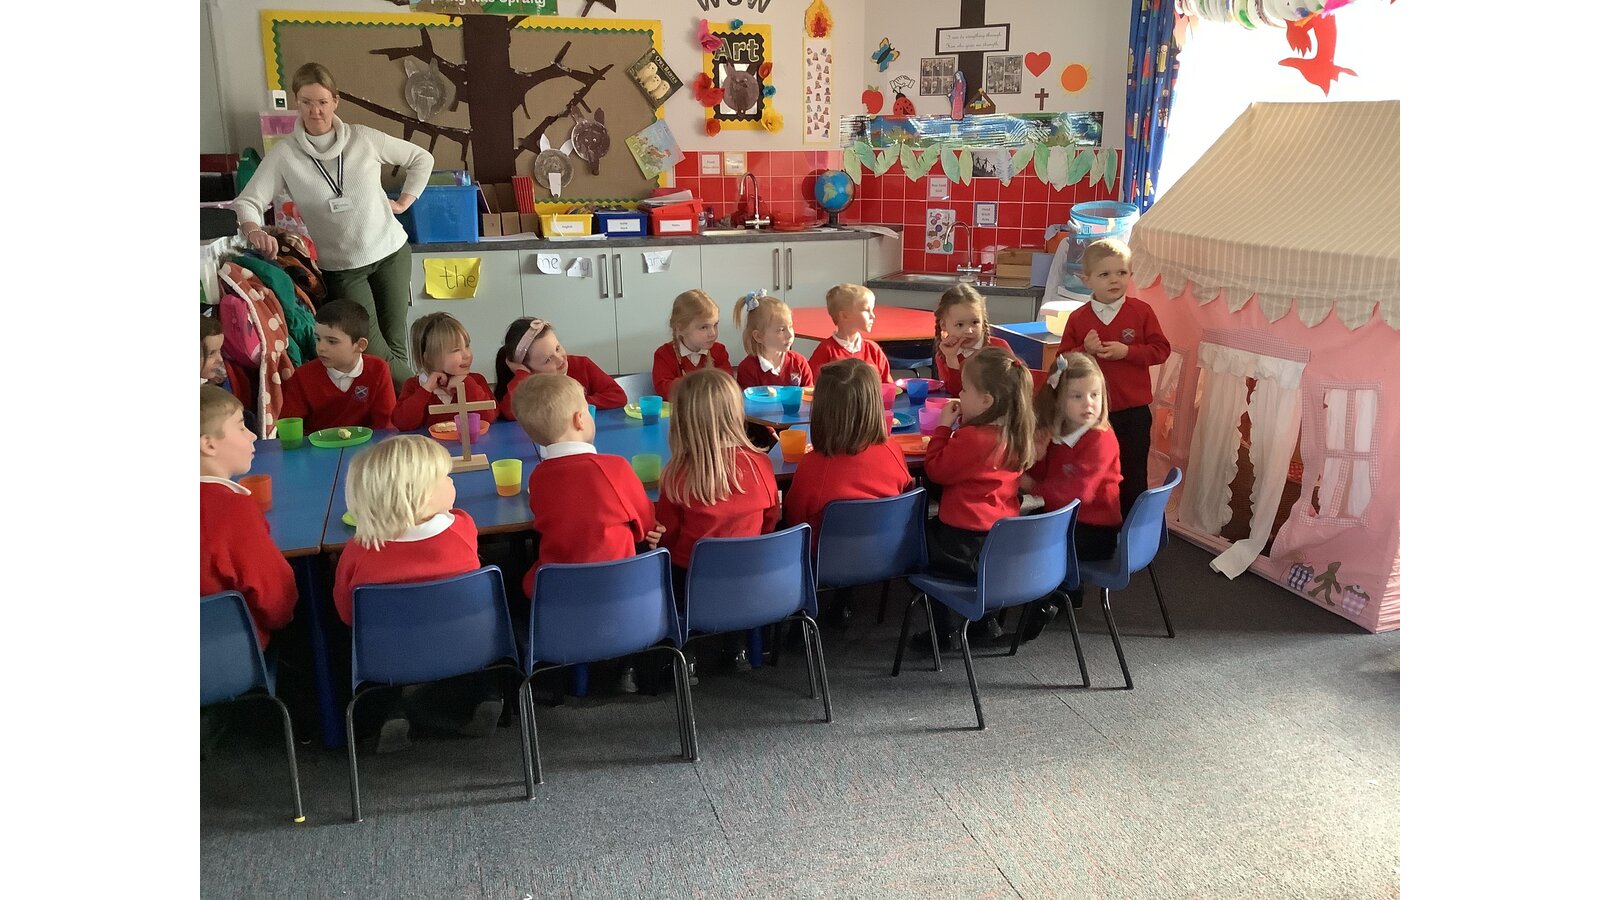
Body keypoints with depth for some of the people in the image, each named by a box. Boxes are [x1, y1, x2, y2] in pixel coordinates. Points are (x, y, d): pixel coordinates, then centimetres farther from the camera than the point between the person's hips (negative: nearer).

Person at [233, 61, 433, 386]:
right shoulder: (284, 155, -6)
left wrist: (403, 201, 4)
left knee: (395, 346, 6)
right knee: (373, 352, -5)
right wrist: (253, 230, -32)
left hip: (391, 253, 1)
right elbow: (247, 201, -11)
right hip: (341, 268, -1)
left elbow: (422, 159, 9)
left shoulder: (364, 139, -3)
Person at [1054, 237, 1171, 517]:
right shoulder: (1078, 318, -1)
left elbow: (1161, 349, -5)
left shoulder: (1141, 311, -4)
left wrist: (1127, 351, -18)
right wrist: (1085, 350, -17)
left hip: (1133, 411, -1)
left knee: (1133, 476, 9)